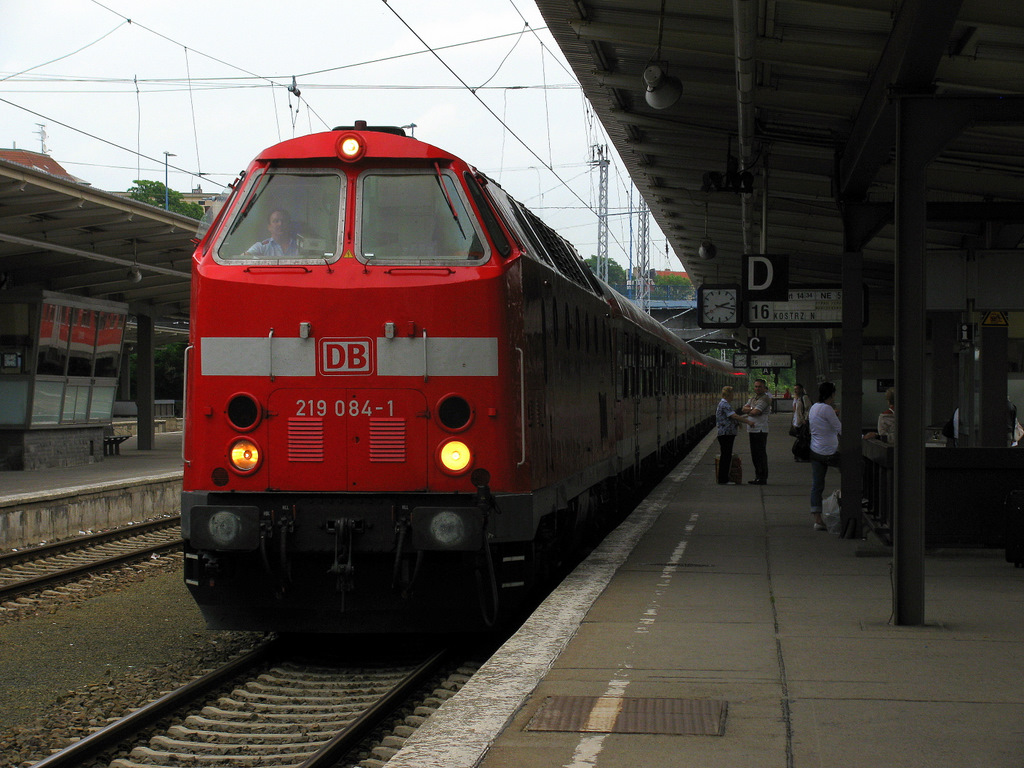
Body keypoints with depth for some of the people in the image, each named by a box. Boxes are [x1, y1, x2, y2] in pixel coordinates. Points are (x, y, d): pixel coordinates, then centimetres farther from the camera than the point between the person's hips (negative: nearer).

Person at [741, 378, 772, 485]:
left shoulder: (765, 398, -10)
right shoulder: (753, 397, 18)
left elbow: (755, 412, -18)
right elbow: (744, 409, 10)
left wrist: (748, 411, 1)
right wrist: (752, 409, -8)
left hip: (760, 430, -9)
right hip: (752, 429, 9)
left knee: (761, 454, -6)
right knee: (754, 454, 13)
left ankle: (763, 478, -3)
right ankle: (757, 477, 20)